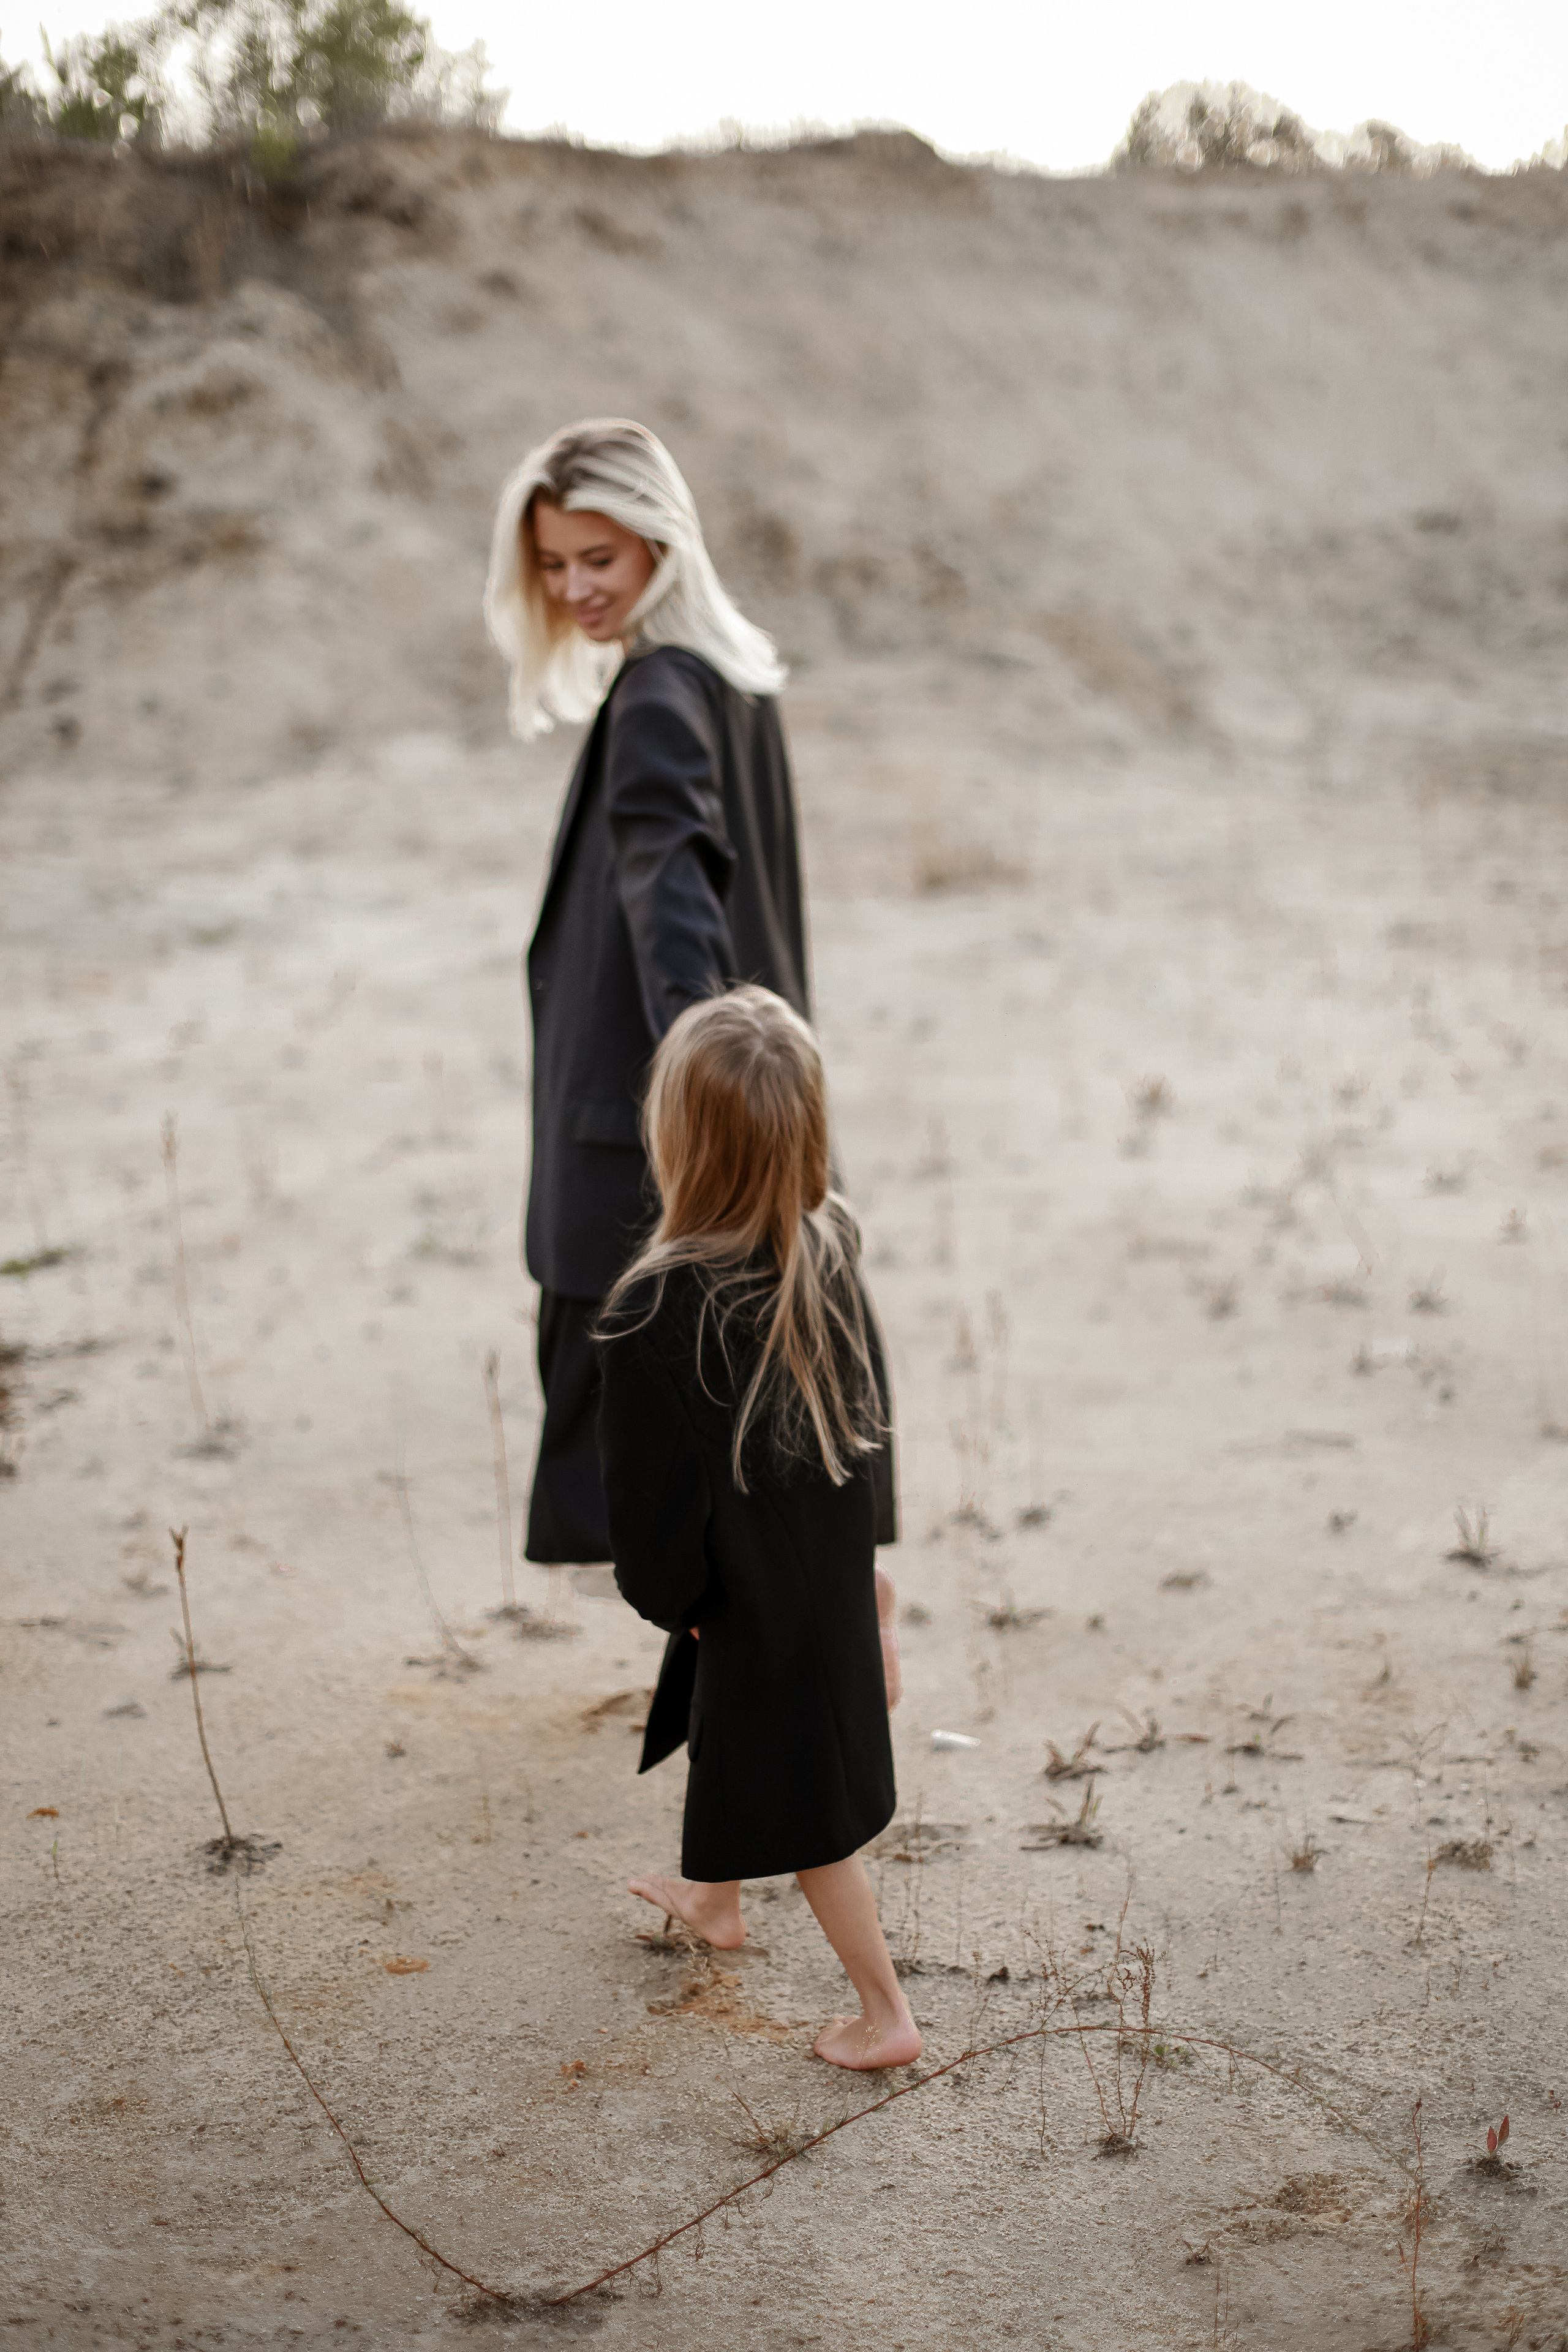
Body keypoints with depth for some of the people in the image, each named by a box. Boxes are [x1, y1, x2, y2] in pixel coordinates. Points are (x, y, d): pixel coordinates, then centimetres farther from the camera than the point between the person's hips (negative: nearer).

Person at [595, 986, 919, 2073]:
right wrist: (859, 1552, 16)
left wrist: (668, 1599, -1)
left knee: (803, 1810, 12)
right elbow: (873, 1417, 2)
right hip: (837, 1567, 7)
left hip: (755, 1598, -7)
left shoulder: (654, 1318, -32)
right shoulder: (833, 1252, -13)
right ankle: (713, 1897, 56)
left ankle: (885, 2012, 27)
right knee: (741, 1749, 31)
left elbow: (657, 1503, -21)